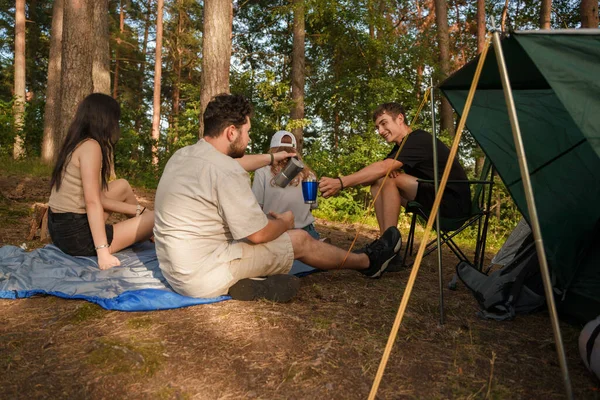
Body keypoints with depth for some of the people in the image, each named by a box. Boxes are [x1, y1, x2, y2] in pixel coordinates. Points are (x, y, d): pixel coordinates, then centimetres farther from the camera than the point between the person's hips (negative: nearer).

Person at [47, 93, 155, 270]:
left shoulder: (76, 144, 12)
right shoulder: (90, 146, -16)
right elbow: (92, 202, -23)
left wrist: (137, 209, 14)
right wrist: (103, 252, -24)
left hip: (61, 227, 10)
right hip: (75, 235, -10)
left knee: (122, 185, 23)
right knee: (156, 219, -4)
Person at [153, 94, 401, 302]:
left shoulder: (183, 155, 5)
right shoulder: (226, 171, -24)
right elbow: (259, 234, -18)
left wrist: (271, 158, 38)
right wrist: (284, 222, 4)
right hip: (204, 277, -9)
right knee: (300, 239, 4)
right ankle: (368, 262, 23)